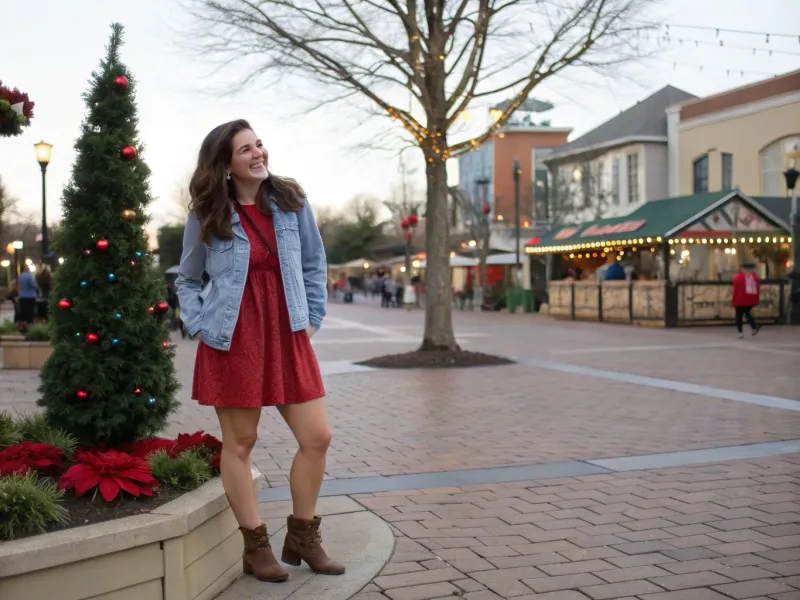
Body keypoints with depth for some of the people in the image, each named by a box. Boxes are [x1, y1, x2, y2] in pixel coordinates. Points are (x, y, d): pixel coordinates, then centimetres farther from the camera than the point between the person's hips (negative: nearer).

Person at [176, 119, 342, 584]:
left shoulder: (291, 202, 3)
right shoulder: (206, 216, -1)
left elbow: (315, 265, 13)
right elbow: (187, 280, 11)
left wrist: (311, 319, 6)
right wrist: (201, 327, -2)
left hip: (287, 336, 3)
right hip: (233, 340, -2)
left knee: (318, 437, 0)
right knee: (240, 443, 4)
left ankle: (302, 537, 19)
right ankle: (256, 546, 19)